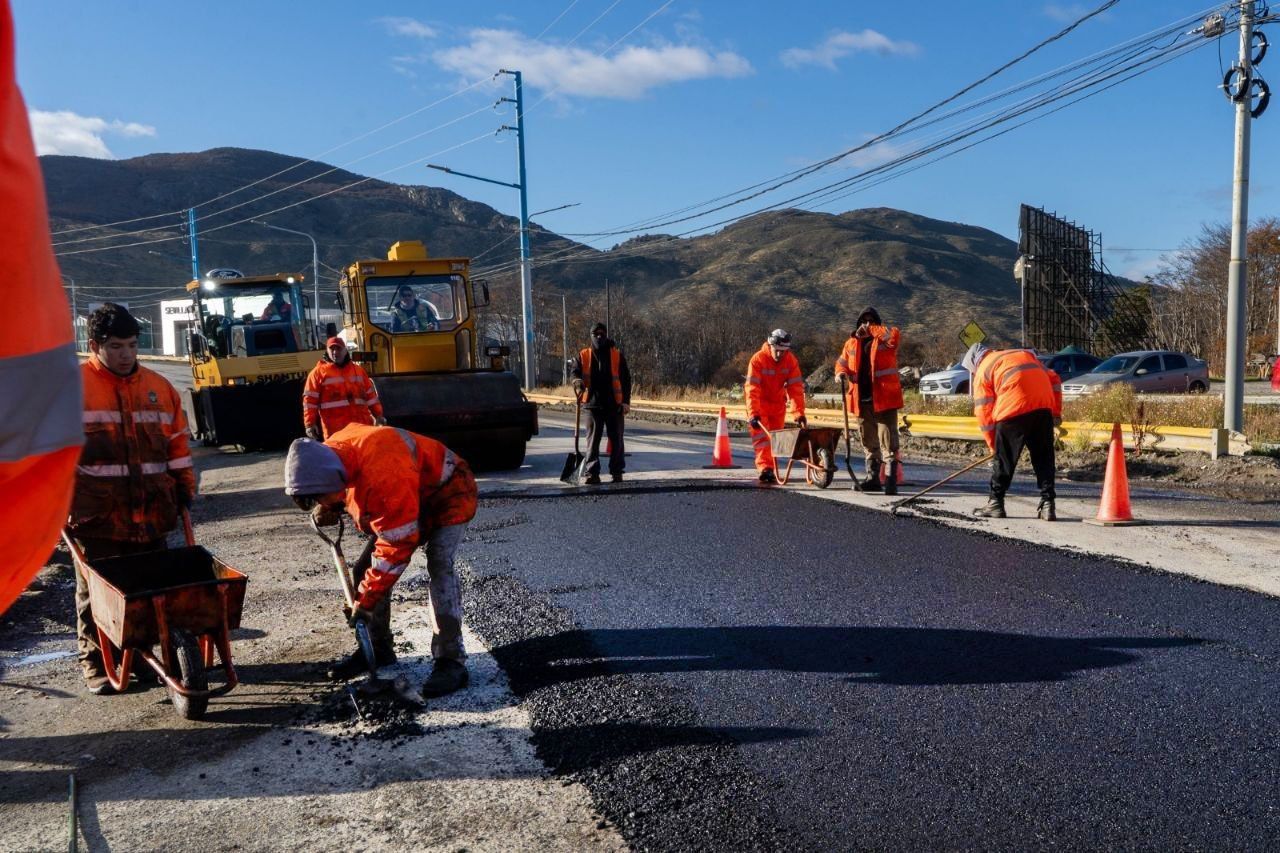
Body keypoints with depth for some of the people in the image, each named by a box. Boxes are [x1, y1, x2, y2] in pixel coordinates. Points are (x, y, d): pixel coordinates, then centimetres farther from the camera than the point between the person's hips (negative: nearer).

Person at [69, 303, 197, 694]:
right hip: (96, 514, -3)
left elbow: (177, 443, 17)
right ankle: (95, 663, 17)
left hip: (150, 513, 4)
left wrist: (184, 486, 15)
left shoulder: (159, 388, 11)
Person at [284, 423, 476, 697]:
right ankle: (378, 648, 19)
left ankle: (451, 661, -21)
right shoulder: (330, 457, -16)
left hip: (447, 494, -8)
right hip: (399, 505, 9)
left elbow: (397, 546, -36)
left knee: (439, 568, -27)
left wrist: (366, 600, -29)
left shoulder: (384, 475, -43)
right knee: (366, 570, 4)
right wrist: (325, 511, -12)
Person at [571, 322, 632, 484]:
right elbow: (575, 372, -2)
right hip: (593, 404, 1)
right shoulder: (583, 355, 6)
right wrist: (578, 381, -27)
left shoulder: (617, 355, 3)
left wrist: (626, 401, -3)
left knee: (616, 439, 5)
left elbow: (625, 379, 4)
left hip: (614, 404, 0)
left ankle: (617, 472, 14)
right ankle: (592, 473, 3)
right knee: (592, 440, 0)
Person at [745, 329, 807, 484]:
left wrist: (799, 413, -25)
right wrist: (753, 414, -39)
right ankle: (765, 469, -22)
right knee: (761, 435, -14)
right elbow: (752, 389, -30)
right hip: (759, 402, -3)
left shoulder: (791, 361, -16)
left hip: (778, 403, 4)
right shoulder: (758, 359, -25)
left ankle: (771, 468, 16)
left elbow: (796, 388, -18)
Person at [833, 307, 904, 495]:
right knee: (869, 442, 15)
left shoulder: (884, 340, -2)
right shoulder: (852, 343, 13)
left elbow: (894, 334, -24)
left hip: (884, 399, -6)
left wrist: (871, 329, -17)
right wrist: (841, 372, 0)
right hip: (862, 400, 6)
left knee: (888, 441, -8)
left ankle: (891, 480, -6)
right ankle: (873, 478, 25)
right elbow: (841, 362, 23)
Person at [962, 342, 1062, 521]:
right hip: (1044, 407, 4)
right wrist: (1056, 413, 24)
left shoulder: (982, 371, 14)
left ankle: (996, 503, 15)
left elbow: (984, 412, 9)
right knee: (1043, 458, 12)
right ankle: (1047, 504, 10)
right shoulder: (1024, 354, 30)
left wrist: (993, 444, 16)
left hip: (1013, 410, -4)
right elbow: (1054, 379, 24)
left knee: (1004, 458, 9)